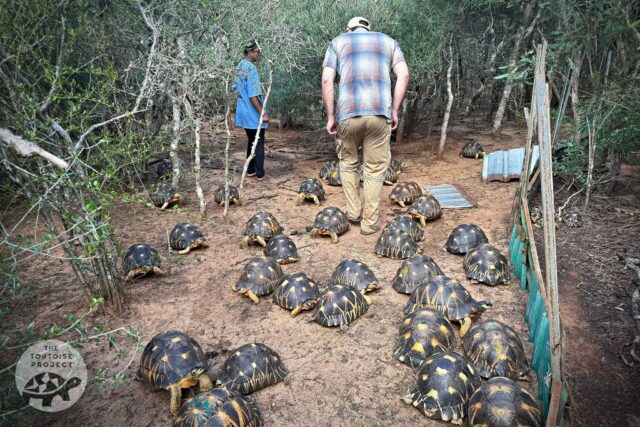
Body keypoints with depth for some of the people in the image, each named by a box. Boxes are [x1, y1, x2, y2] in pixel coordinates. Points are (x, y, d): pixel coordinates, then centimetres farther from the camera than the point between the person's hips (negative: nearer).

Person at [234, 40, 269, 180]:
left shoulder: (239, 67, 7)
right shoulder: (251, 68, -20)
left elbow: (236, 88, 17)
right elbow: (253, 95, -24)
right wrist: (263, 114, -19)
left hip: (244, 111, 8)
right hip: (253, 113, -8)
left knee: (251, 141, 19)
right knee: (259, 143, 3)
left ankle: (250, 170, 24)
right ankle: (260, 173, 8)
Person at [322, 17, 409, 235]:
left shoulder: (338, 42, 19)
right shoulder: (387, 41, 23)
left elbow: (327, 80, 5)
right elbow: (404, 74, 7)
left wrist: (330, 116, 7)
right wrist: (394, 110, 8)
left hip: (348, 113, 0)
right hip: (380, 112, 0)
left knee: (348, 163, 21)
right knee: (375, 169, 9)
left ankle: (354, 213, 23)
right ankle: (369, 222, 13)